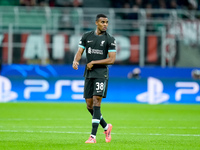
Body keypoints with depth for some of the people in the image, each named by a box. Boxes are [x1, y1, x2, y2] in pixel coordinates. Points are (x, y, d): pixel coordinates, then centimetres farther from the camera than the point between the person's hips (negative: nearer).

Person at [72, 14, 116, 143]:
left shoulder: (110, 39, -2)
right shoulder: (87, 36, 9)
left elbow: (111, 60, -7)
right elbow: (80, 52, 7)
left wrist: (93, 62, -10)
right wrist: (75, 61, -15)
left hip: (101, 74, -5)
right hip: (89, 74, 5)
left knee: (96, 102, -14)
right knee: (89, 106, 5)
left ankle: (93, 136, -15)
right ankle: (106, 127, 27)